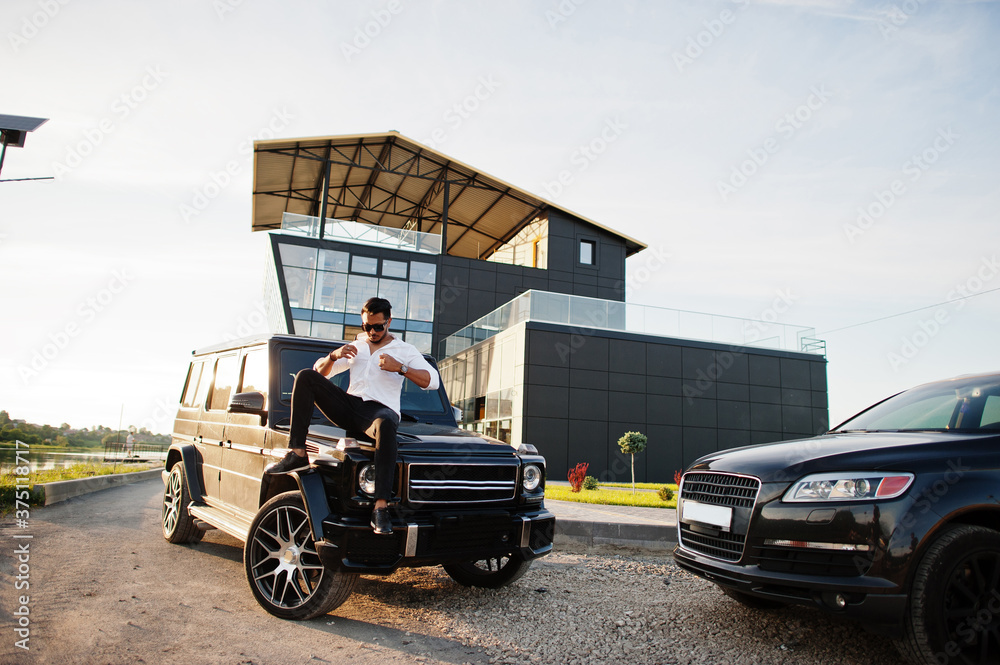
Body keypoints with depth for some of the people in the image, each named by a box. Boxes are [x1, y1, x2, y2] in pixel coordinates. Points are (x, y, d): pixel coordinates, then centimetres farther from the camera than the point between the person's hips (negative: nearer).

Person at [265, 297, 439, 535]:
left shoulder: (405, 350, 10)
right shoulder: (355, 347, 24)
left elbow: (433, 381, -3)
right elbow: (319, 371, 20)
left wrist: (400, 368, -16)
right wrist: (333, 355, -2)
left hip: (381, 410, -5)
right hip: (348, 408, 5)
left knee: (386, 425, -43)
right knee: (305, 377, -14)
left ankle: (381, 507, -46)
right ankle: (297, 454, -21)